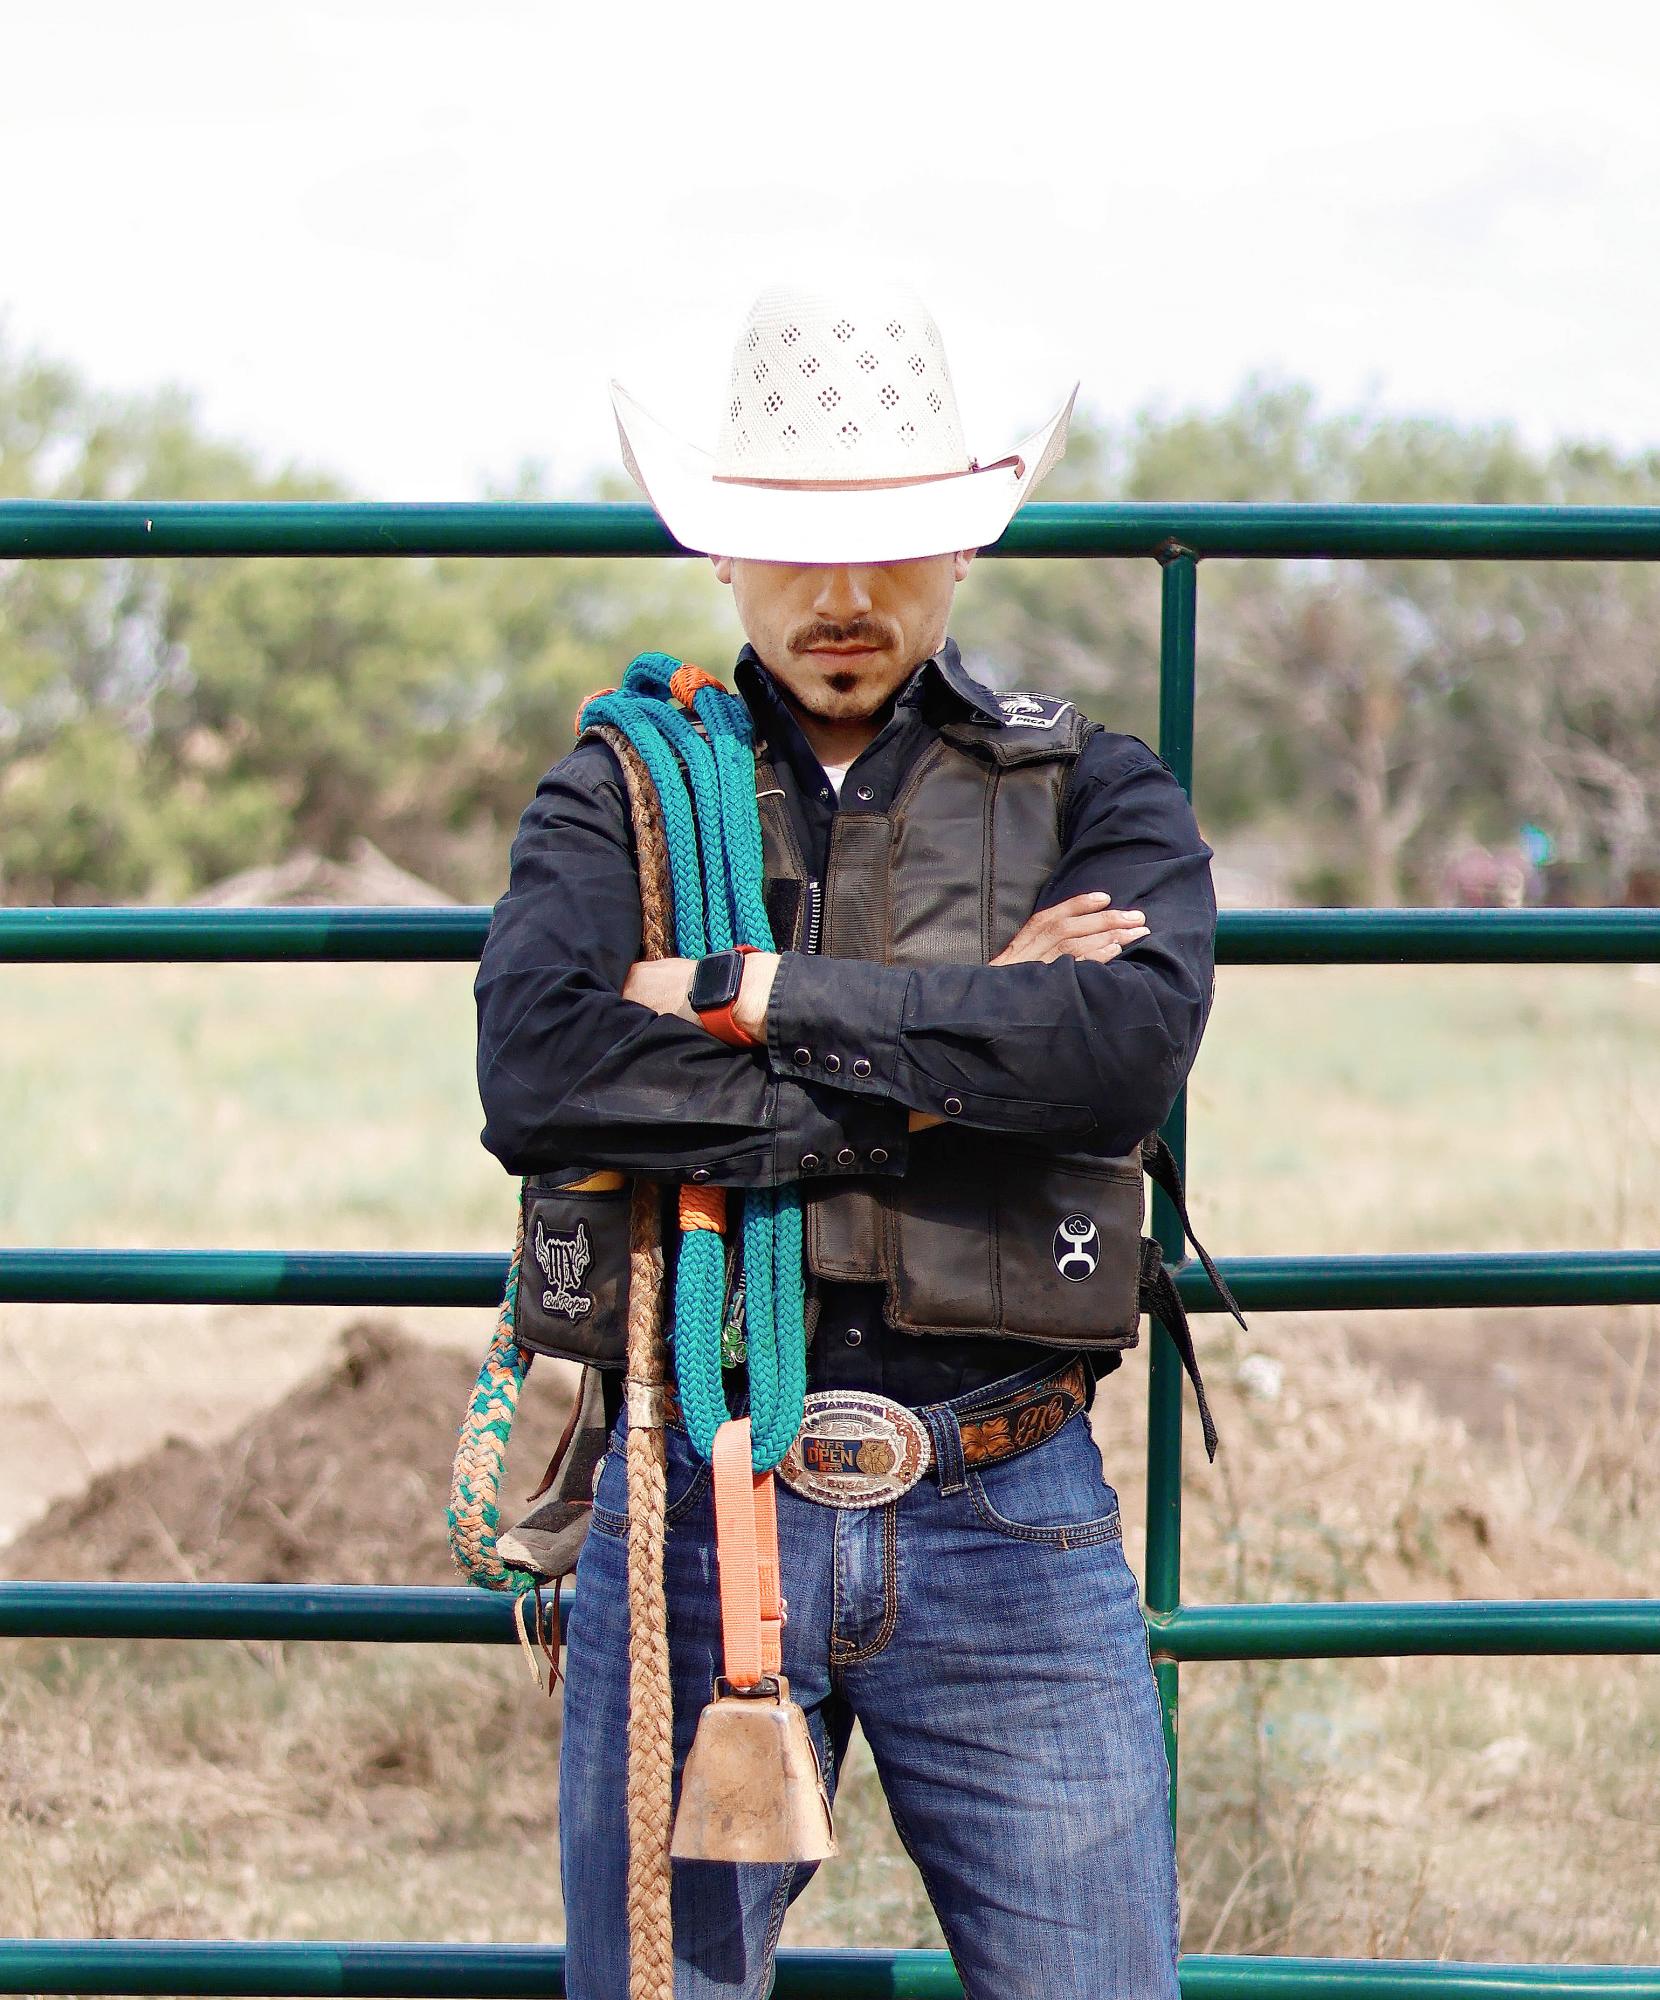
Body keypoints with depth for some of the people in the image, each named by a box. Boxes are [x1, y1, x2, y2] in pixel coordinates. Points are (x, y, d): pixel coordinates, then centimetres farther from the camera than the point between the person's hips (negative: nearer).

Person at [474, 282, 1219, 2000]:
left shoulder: (1094, 797, 9)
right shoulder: (618, 798, 9)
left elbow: (1130, 1040, -14)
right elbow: (536, 1078, -12)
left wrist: (751, 996, -12)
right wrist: (939, 1068, -12)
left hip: (1008, 1530, 0)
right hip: (692, 1518, 0)